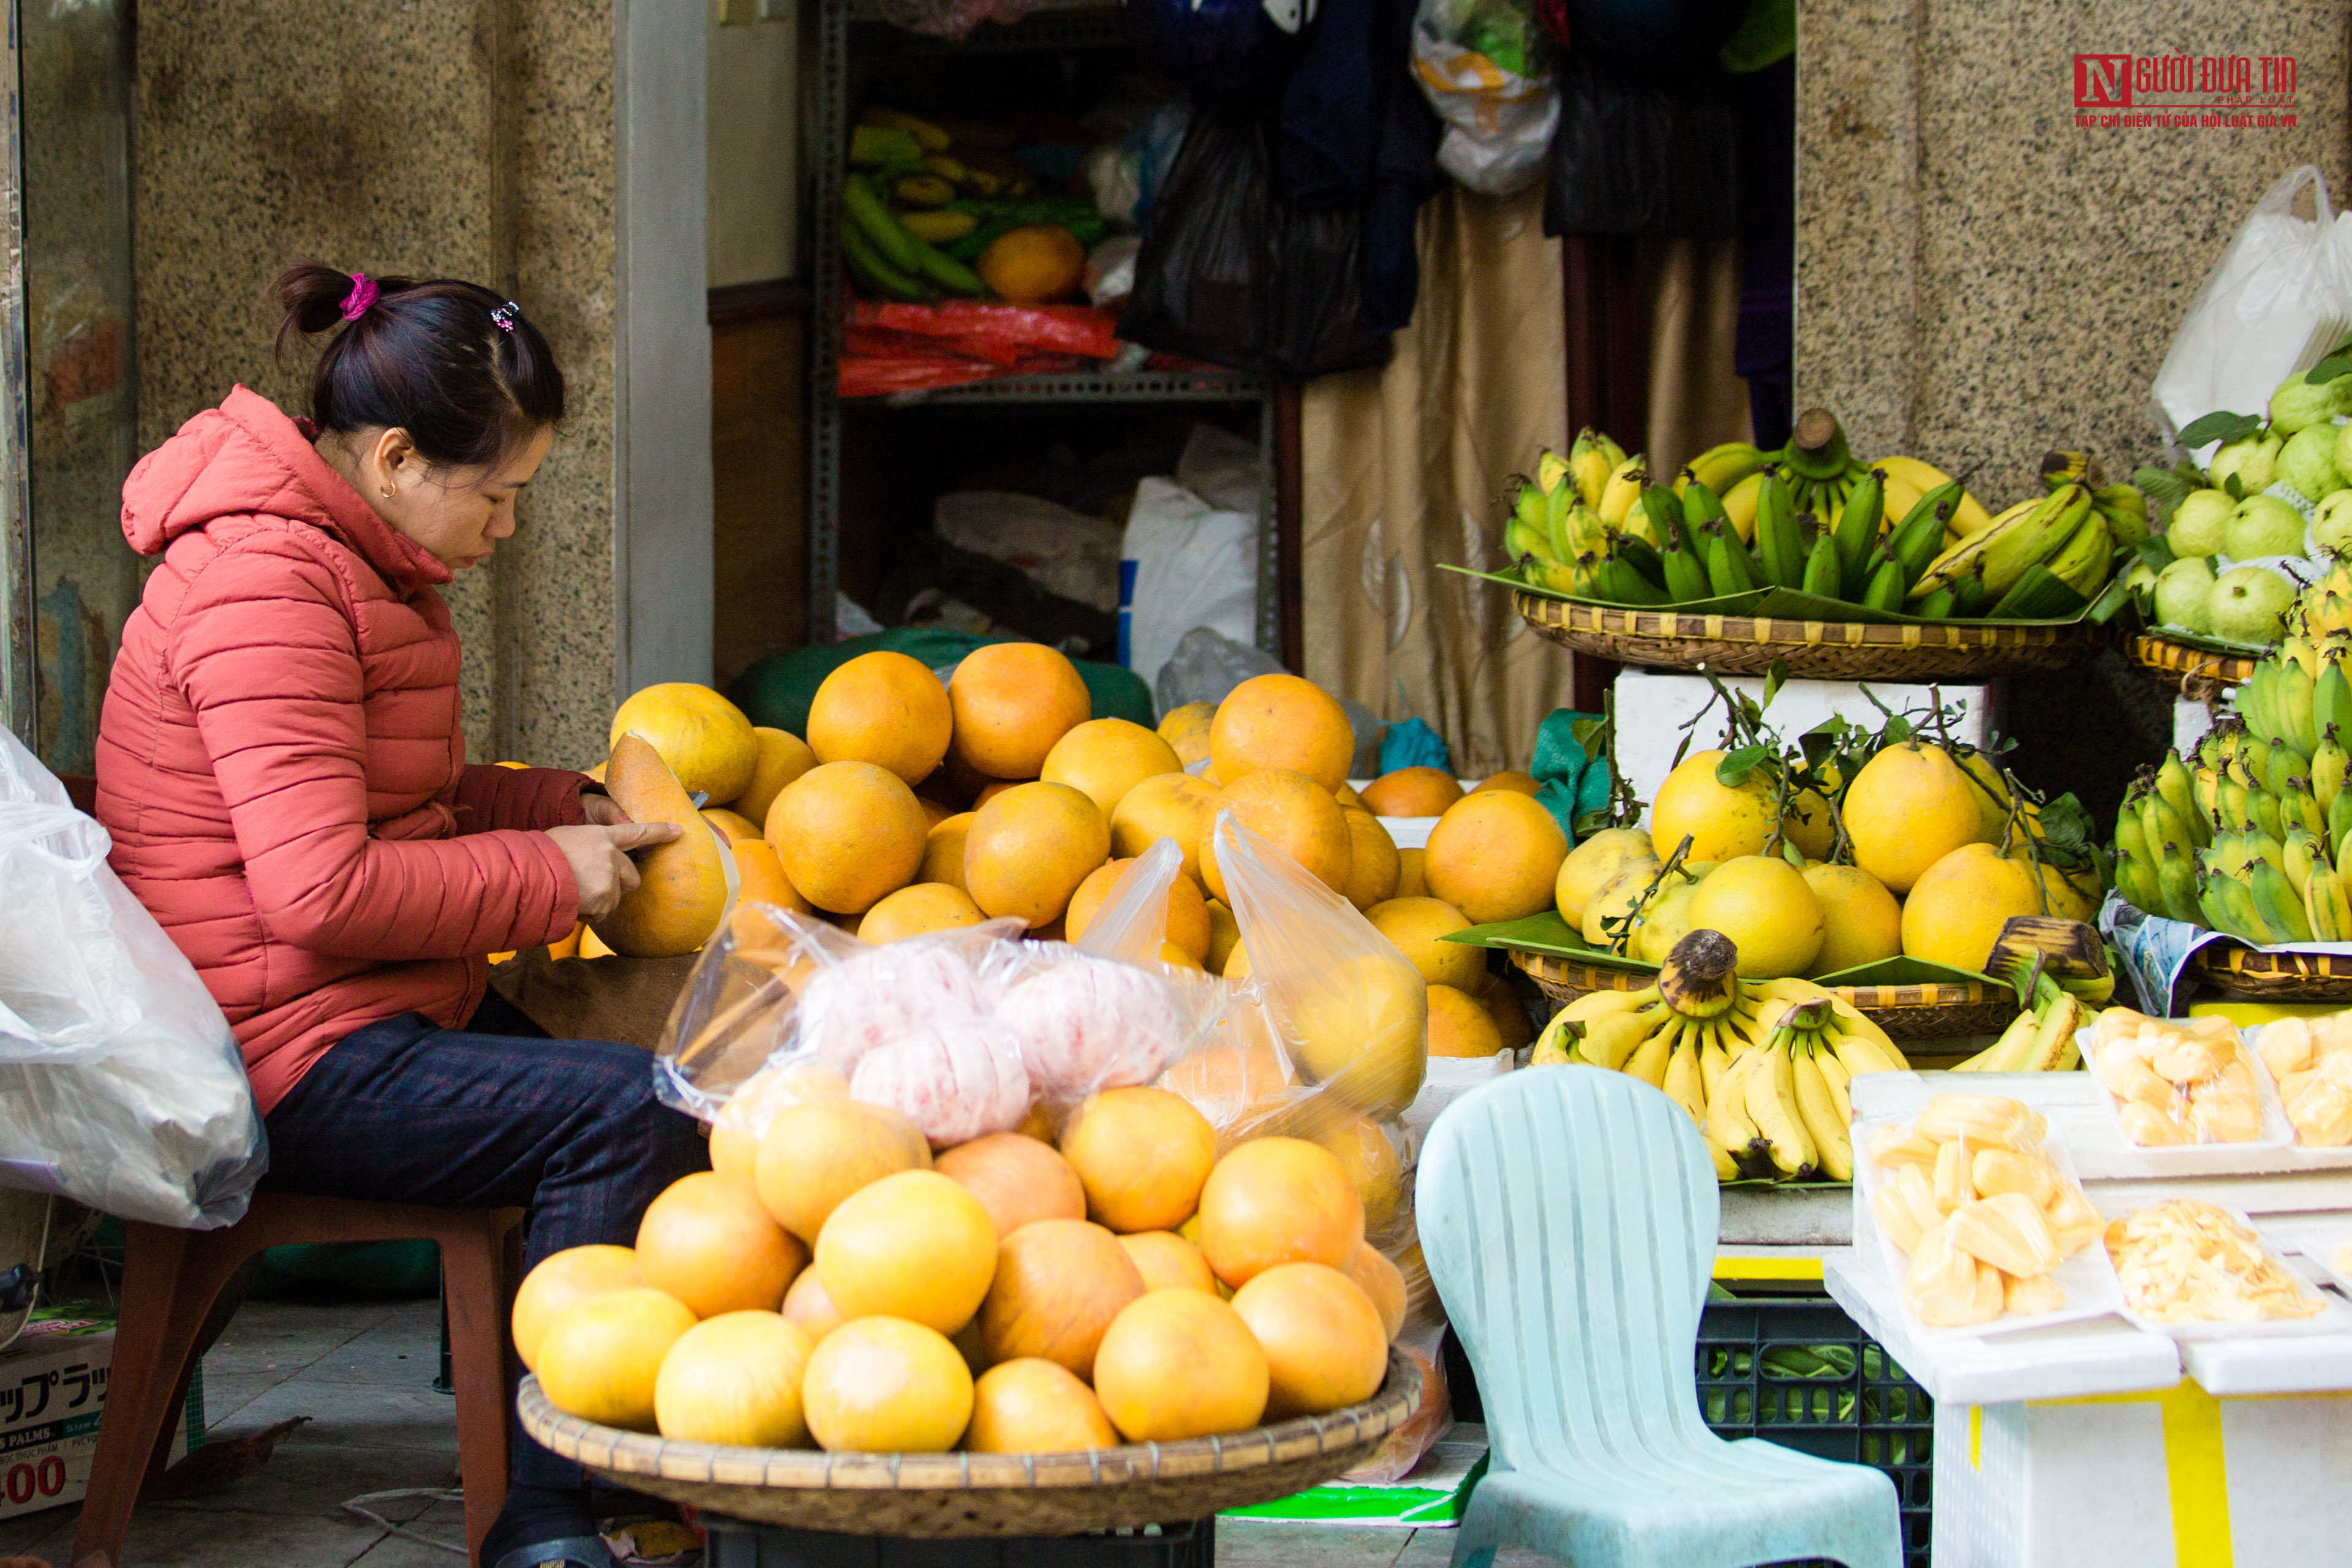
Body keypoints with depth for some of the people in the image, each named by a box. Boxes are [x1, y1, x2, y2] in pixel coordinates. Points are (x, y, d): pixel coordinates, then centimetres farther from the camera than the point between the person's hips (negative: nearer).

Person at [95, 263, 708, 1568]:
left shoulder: (354, 563, 16)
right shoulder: (262, 584, -19)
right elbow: (323, 890, -26)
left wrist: (568, 805, 13)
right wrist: (549, 872, -15)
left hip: (377, 1016, 11)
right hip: (287, 1056, -11)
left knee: (653, 1090, -3)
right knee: (631, 1110, -24)